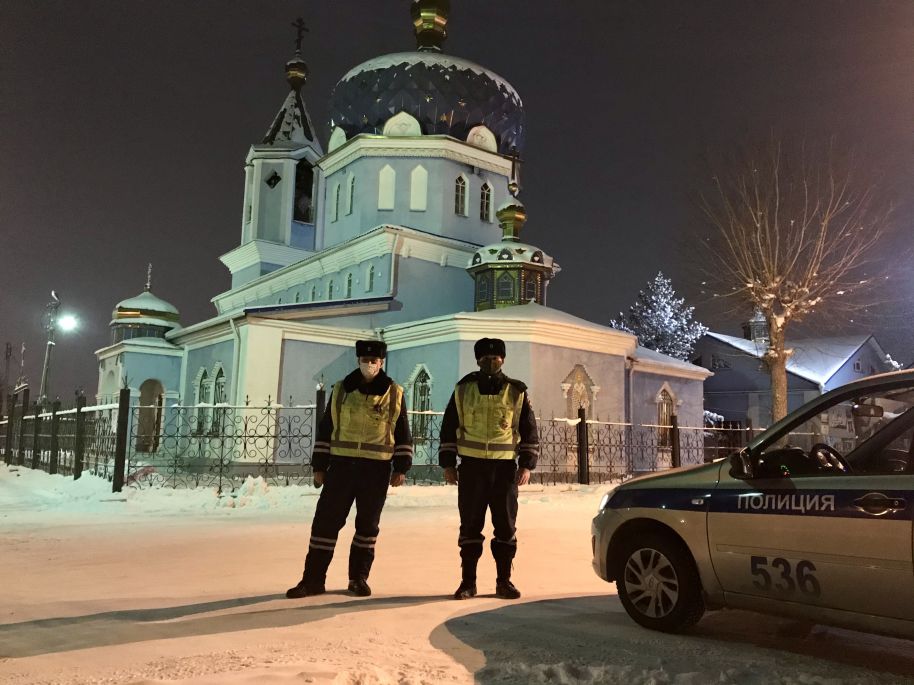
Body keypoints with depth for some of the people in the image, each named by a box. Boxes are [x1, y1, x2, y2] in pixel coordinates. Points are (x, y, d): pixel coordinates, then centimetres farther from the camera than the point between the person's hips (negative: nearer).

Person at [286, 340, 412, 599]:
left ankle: (359, 577, 22)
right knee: (326, 521, 1)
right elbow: (325, 429, 8)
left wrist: (401, 468, -1)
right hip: (341, 466, 1)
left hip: (376, 470, -1)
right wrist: (319, 466, 5)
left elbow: (403, 434, 5)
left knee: (368, 524, 9)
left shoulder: (394, 394, 2)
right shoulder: (340, 390, 5)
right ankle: (313, 578, 11)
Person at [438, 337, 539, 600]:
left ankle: (504, 581, 17)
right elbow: (449, 428, 7)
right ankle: (468, 582, 14)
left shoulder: (517, 392, 3)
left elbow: (529, 431, 6)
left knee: (506, 526, 5)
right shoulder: (463, 389, 4)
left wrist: (527, 464, -2)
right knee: (470, 526, 4)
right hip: (471, 467, 0)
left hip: (505, 467, 0)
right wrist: (448, 463, 2)